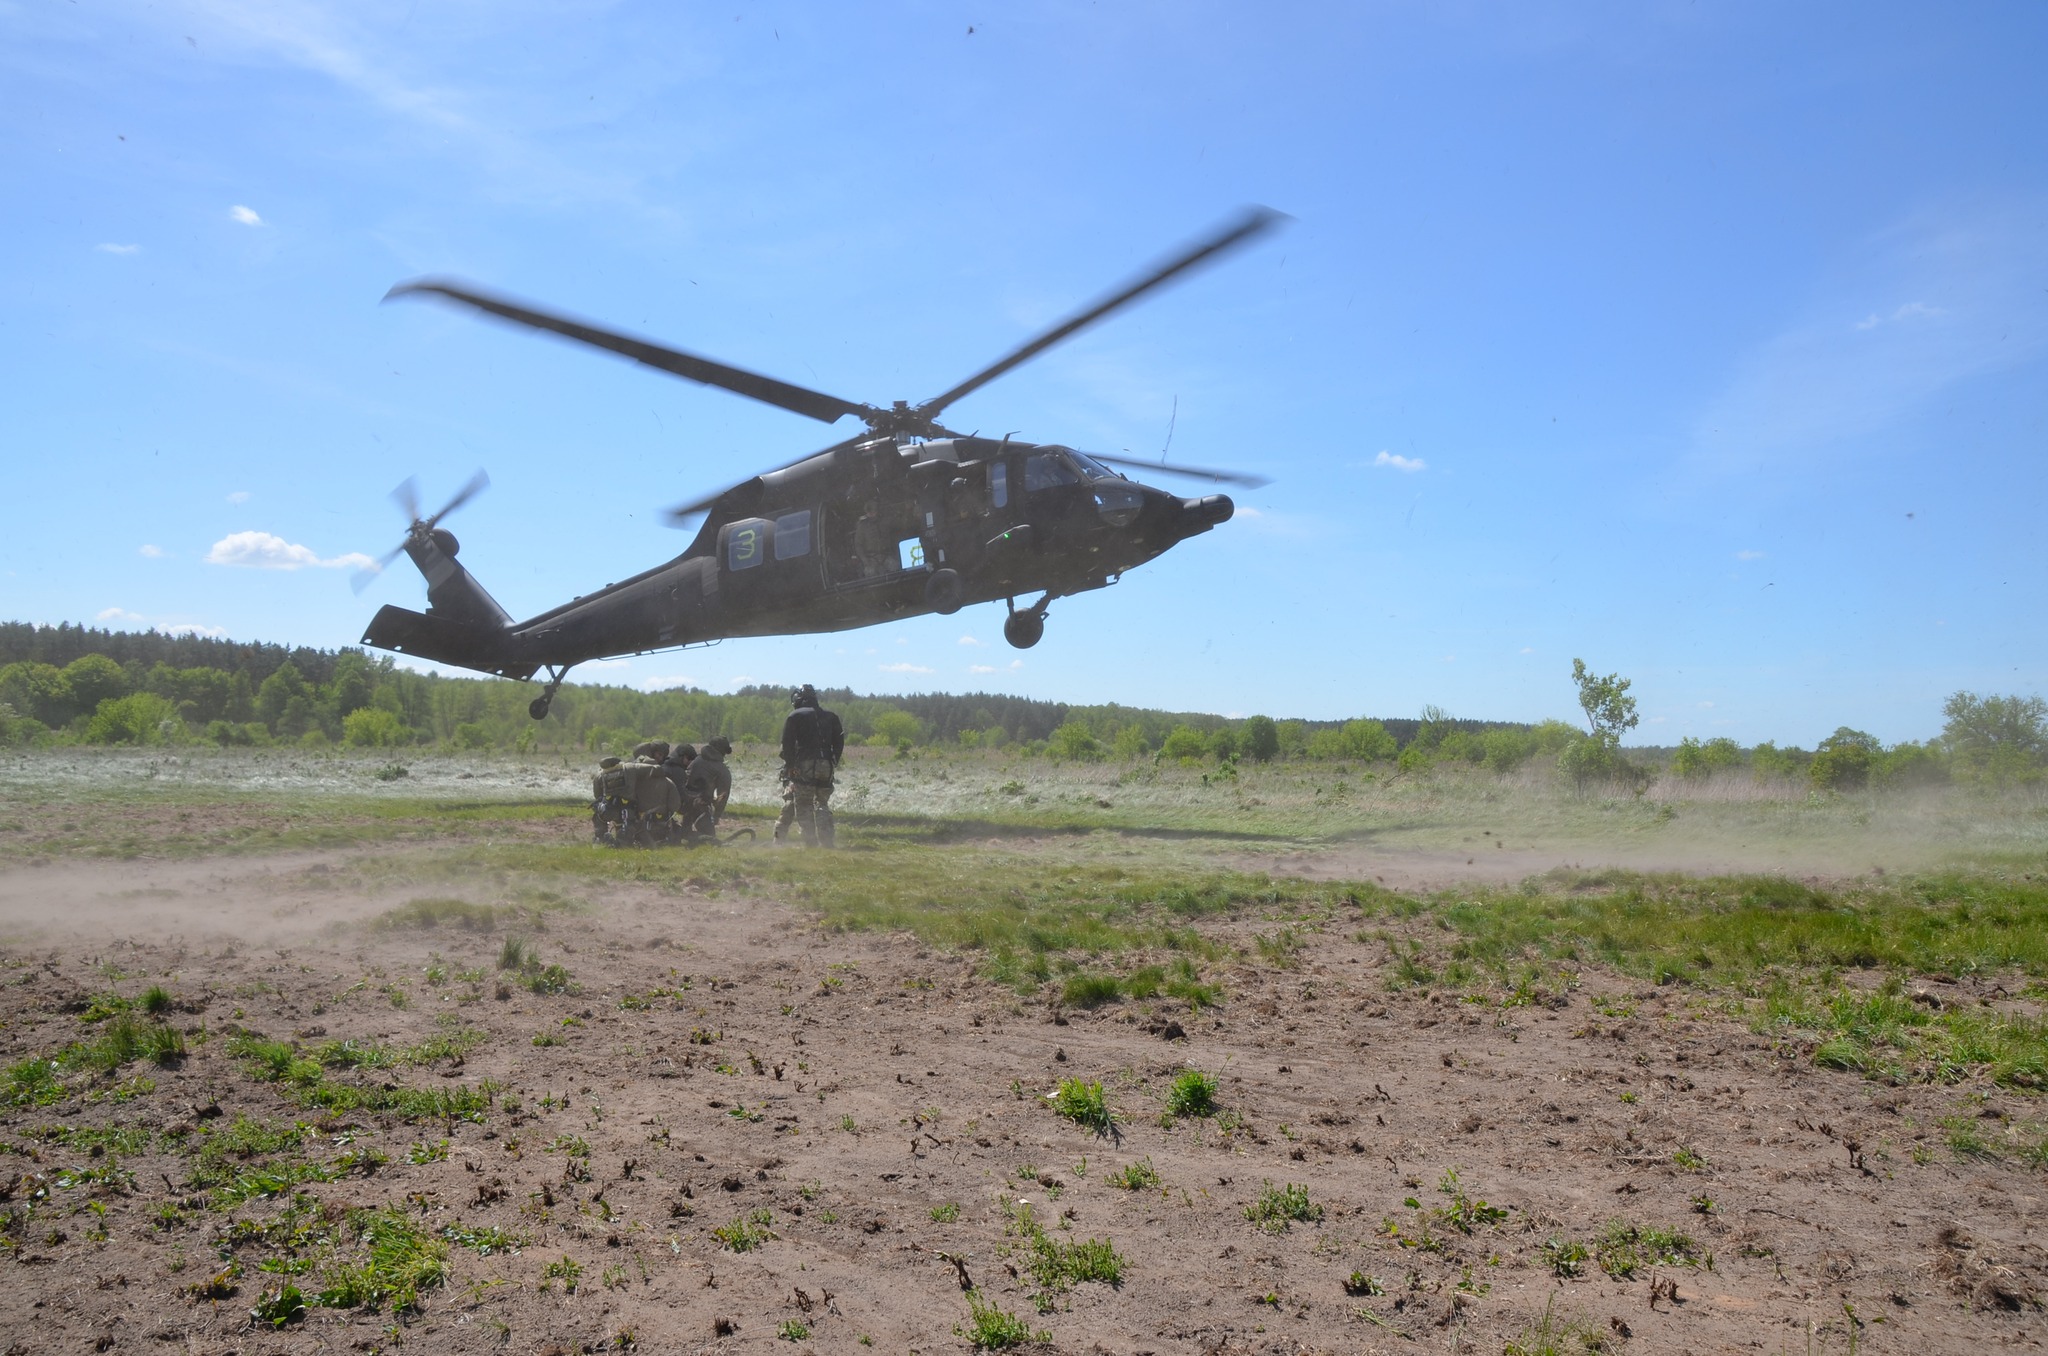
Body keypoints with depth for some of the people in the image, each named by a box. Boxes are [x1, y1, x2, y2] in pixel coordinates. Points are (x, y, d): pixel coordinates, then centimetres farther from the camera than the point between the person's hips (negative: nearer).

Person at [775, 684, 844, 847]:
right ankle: (826, 842, 3)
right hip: (825, 767, 4)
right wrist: (834, 764, 18)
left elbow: (788, 743, -5)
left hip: (804, 766, -4)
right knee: (823, 804, 12)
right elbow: (839, 742, 14)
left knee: (803, 805, 1)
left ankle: (810, 842, -5)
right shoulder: (830, 717, 15)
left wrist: (789, 766, 0)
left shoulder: (795, 716, 2)